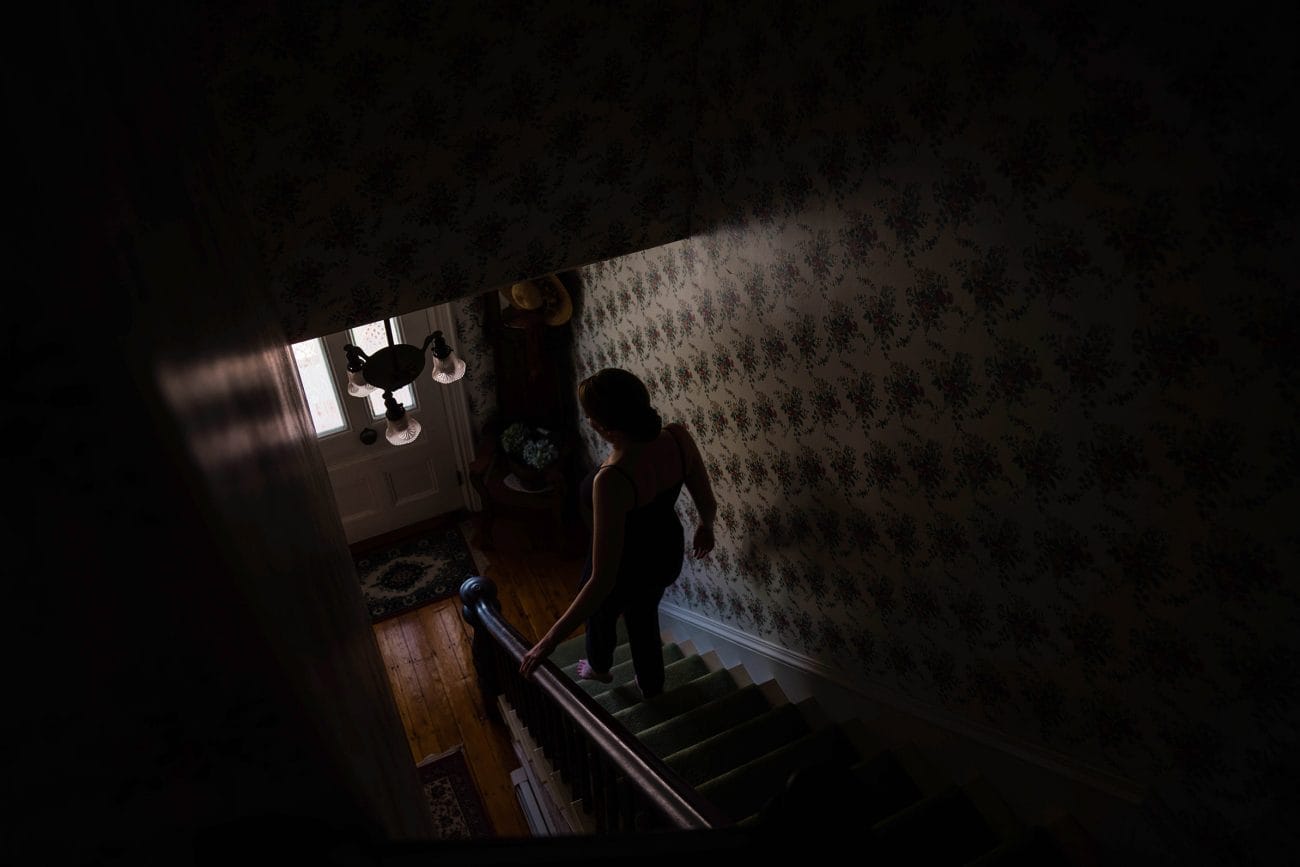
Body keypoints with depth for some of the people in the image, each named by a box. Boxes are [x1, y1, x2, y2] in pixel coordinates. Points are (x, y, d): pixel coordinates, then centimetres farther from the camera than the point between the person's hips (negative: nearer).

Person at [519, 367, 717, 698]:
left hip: (625, 569, -4)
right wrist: (705, 528, 15)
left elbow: (602, 581, -38)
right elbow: (708, 502, -8)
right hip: (667, 553, 5)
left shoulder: (613, 480, -44)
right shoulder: (678, 436, -26)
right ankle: (651, 686, 62)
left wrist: (550, 640, -32)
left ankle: (599, 667, 66)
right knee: (644, 618, 35)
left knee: (601, 614, 33)